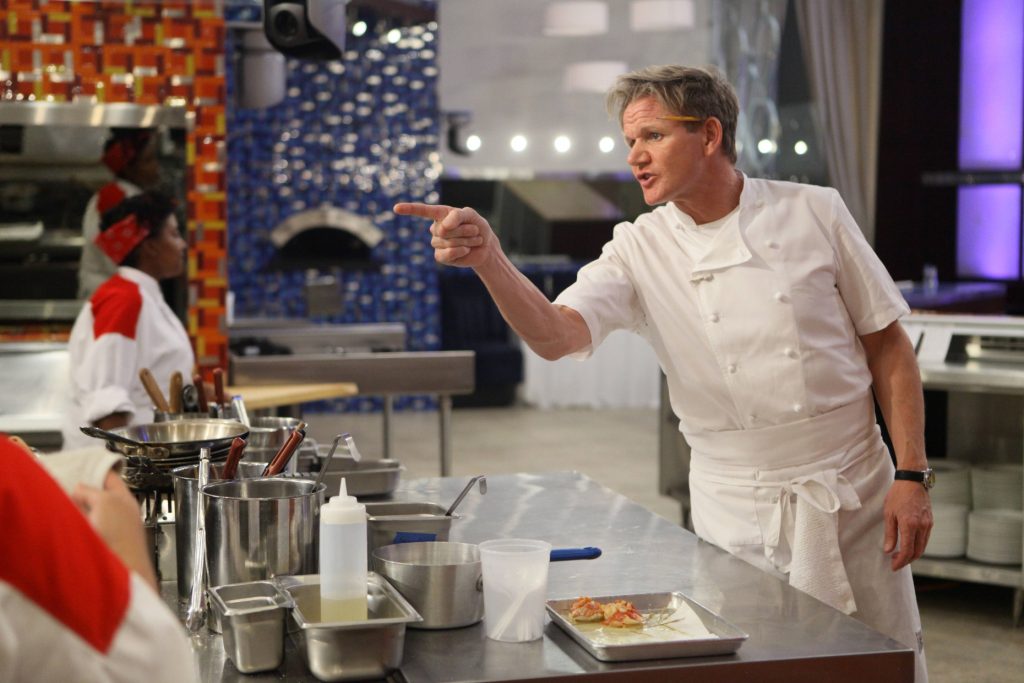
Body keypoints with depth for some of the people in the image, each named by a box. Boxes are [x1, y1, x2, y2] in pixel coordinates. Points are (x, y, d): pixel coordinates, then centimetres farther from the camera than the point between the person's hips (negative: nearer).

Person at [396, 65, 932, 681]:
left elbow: (889, 347, 0)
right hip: (738, 514, 0)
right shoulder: (639, 252, -4)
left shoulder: (812, 213, -4)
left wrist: (912, 475, -6)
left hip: (853, 493, 0)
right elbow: (556, 335, -21)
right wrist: (488, 259, -38)